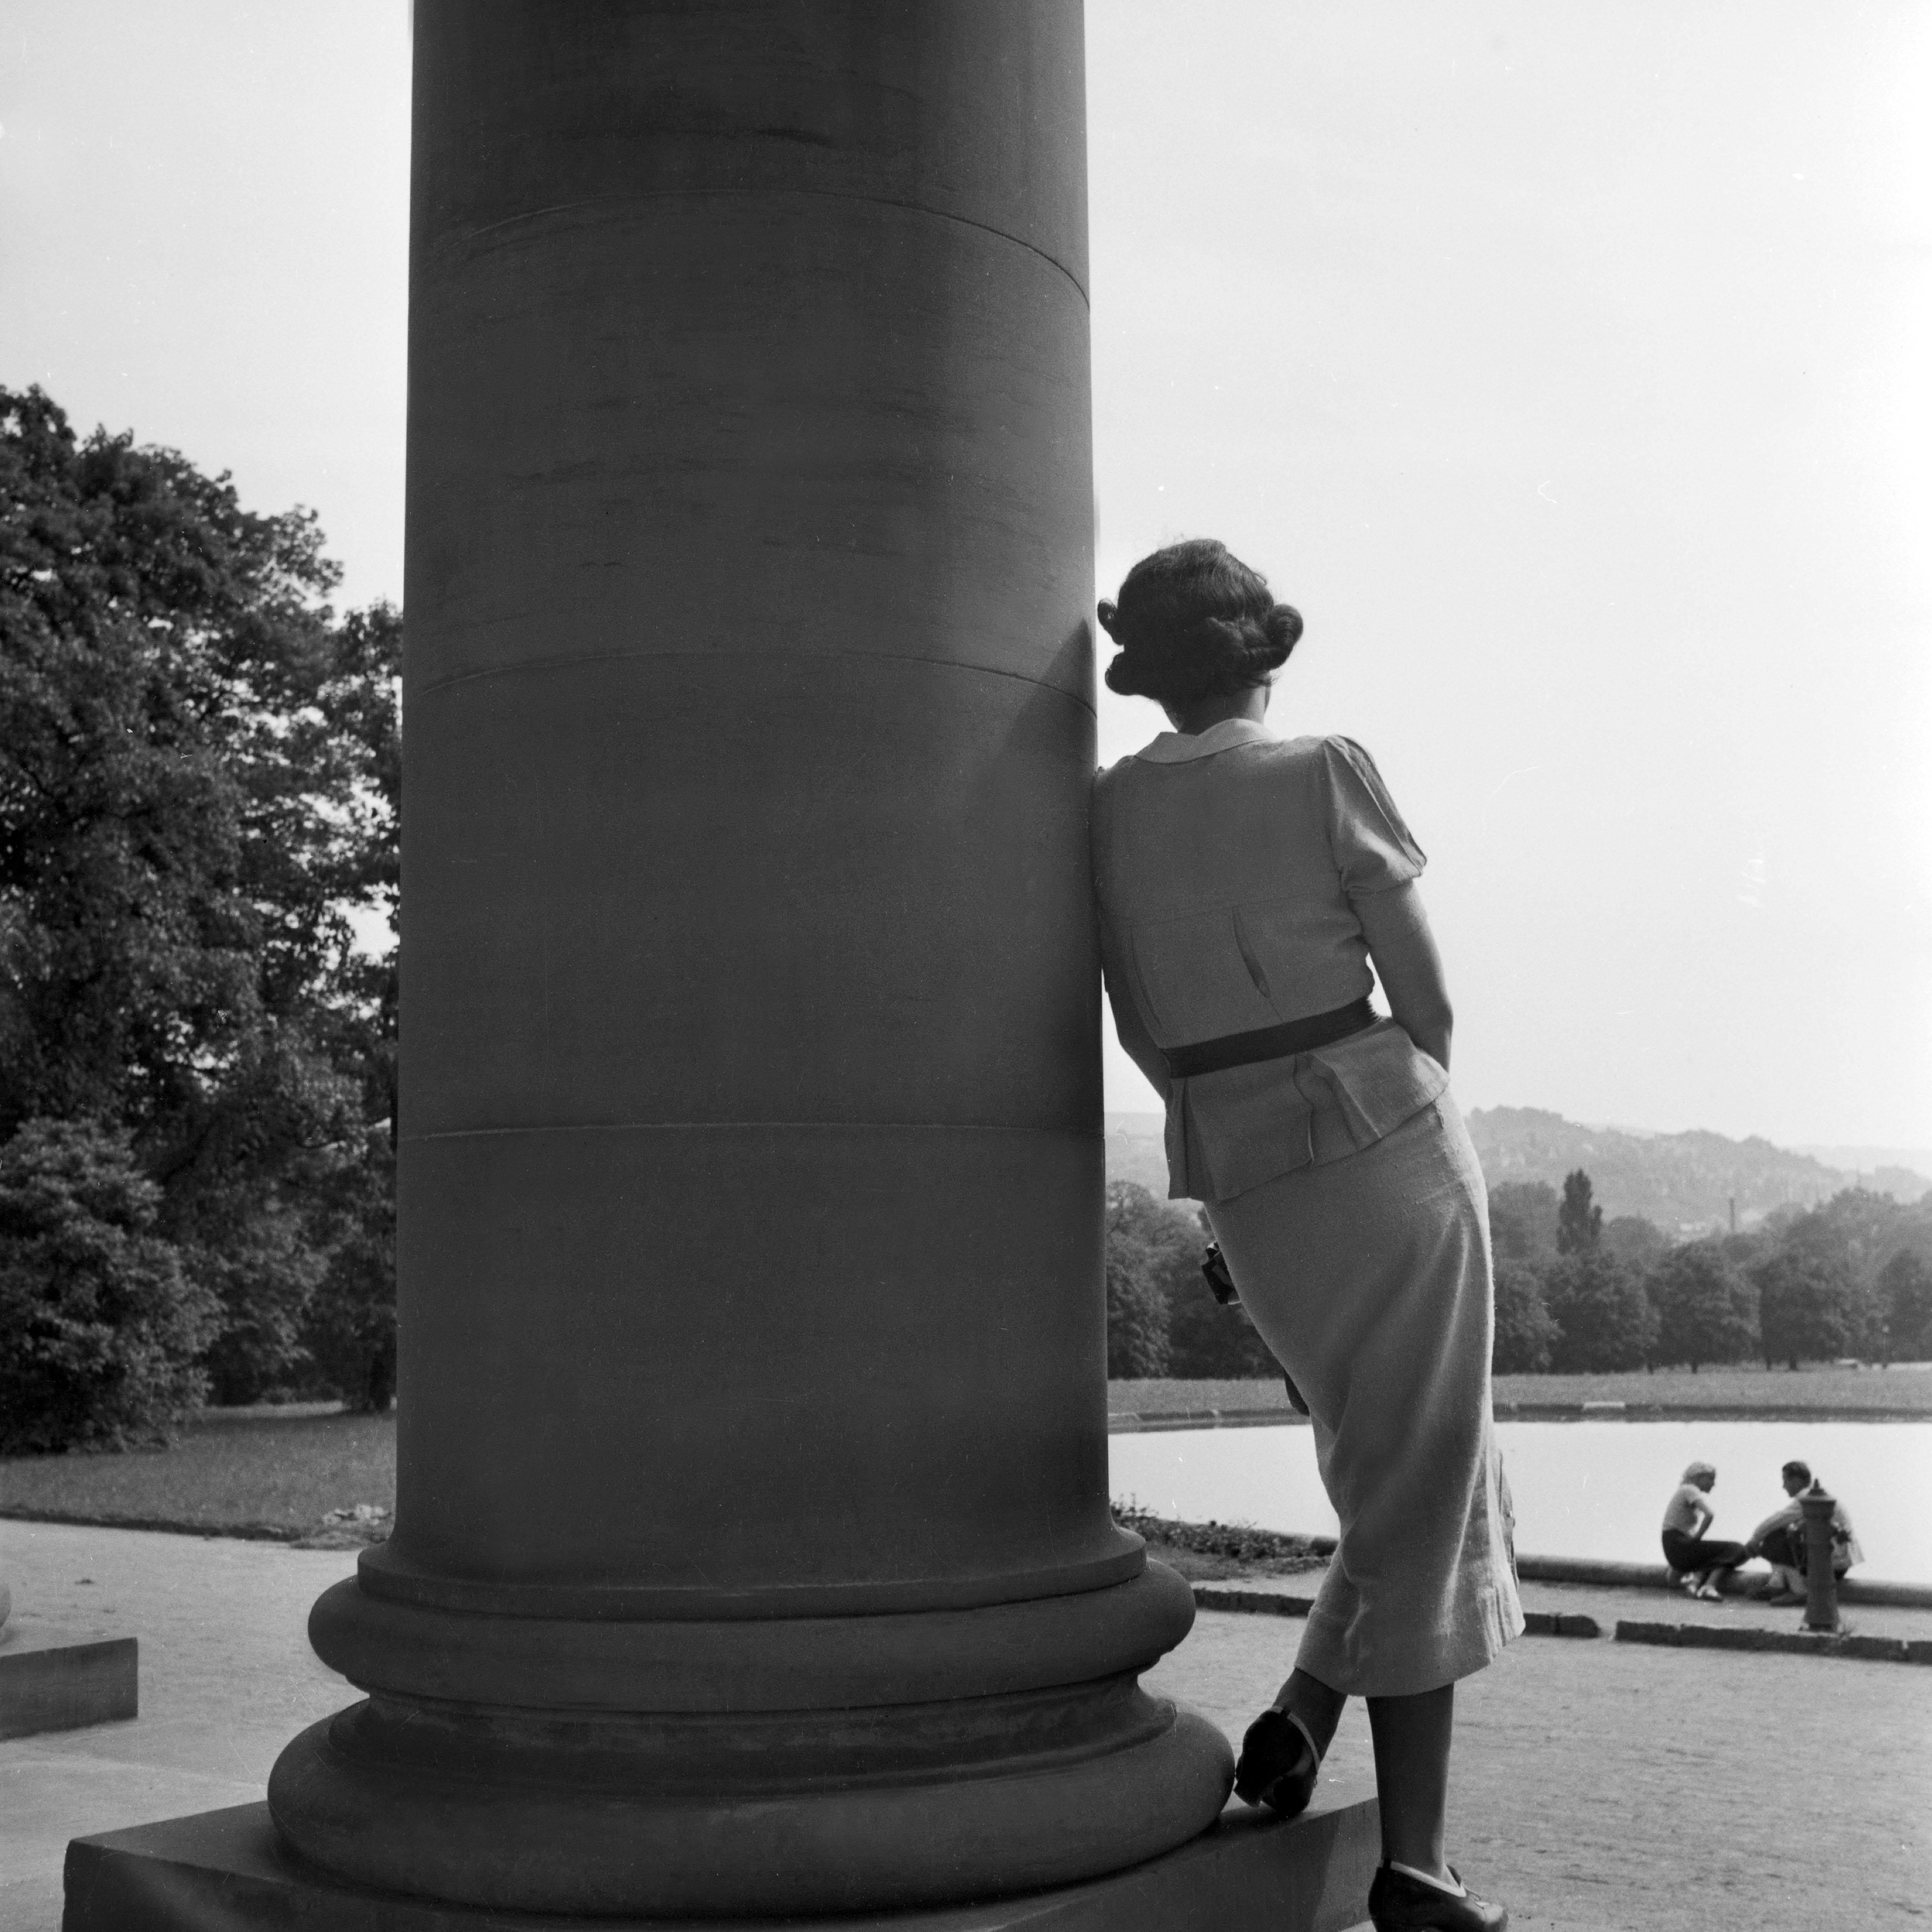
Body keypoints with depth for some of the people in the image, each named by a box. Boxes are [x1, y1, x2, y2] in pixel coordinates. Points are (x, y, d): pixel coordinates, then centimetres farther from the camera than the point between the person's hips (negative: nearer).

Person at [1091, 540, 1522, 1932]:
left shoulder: (1107, 811, 6)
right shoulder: (1328, 775, -6)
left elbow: (1149, 1038, 11)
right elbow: (1428, 1003, -3)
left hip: (1238, 1179, 5)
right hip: (1386, 1140, -5)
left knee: (1422, 1480, 22)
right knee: (1425, 1502, 4)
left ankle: (1304, 1719, 8)